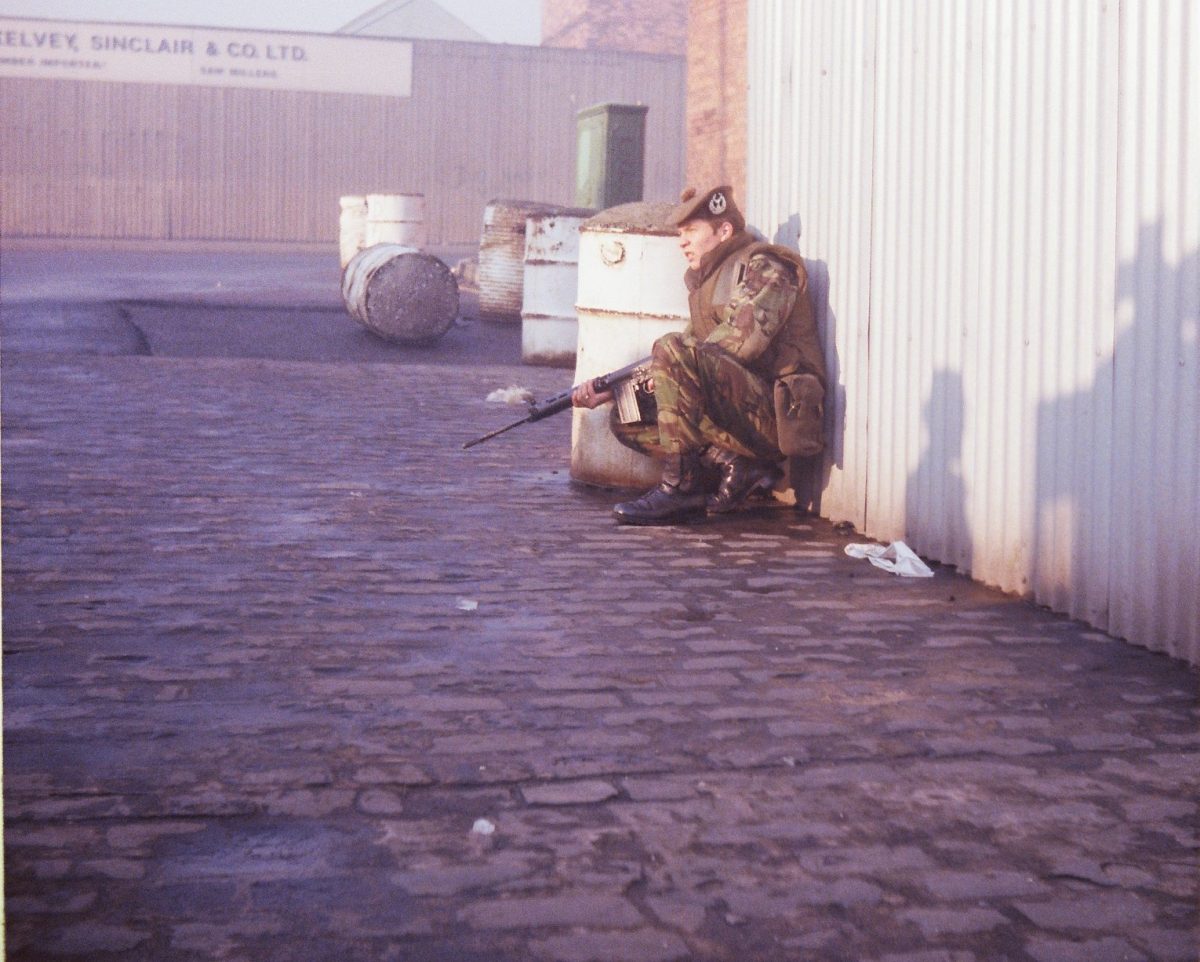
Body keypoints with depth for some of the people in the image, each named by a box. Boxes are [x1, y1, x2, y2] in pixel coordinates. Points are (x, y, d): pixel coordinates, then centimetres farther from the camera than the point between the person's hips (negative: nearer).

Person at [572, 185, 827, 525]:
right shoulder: (708, 281, 25)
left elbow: (745, 338, -20)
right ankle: (735, 466, -8)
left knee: (671, 349, -25)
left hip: (777, 414, -9)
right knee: (626, 420, 5)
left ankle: (679, 488, -23)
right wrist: (609, 390, 12)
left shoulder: (762, 267, -3)